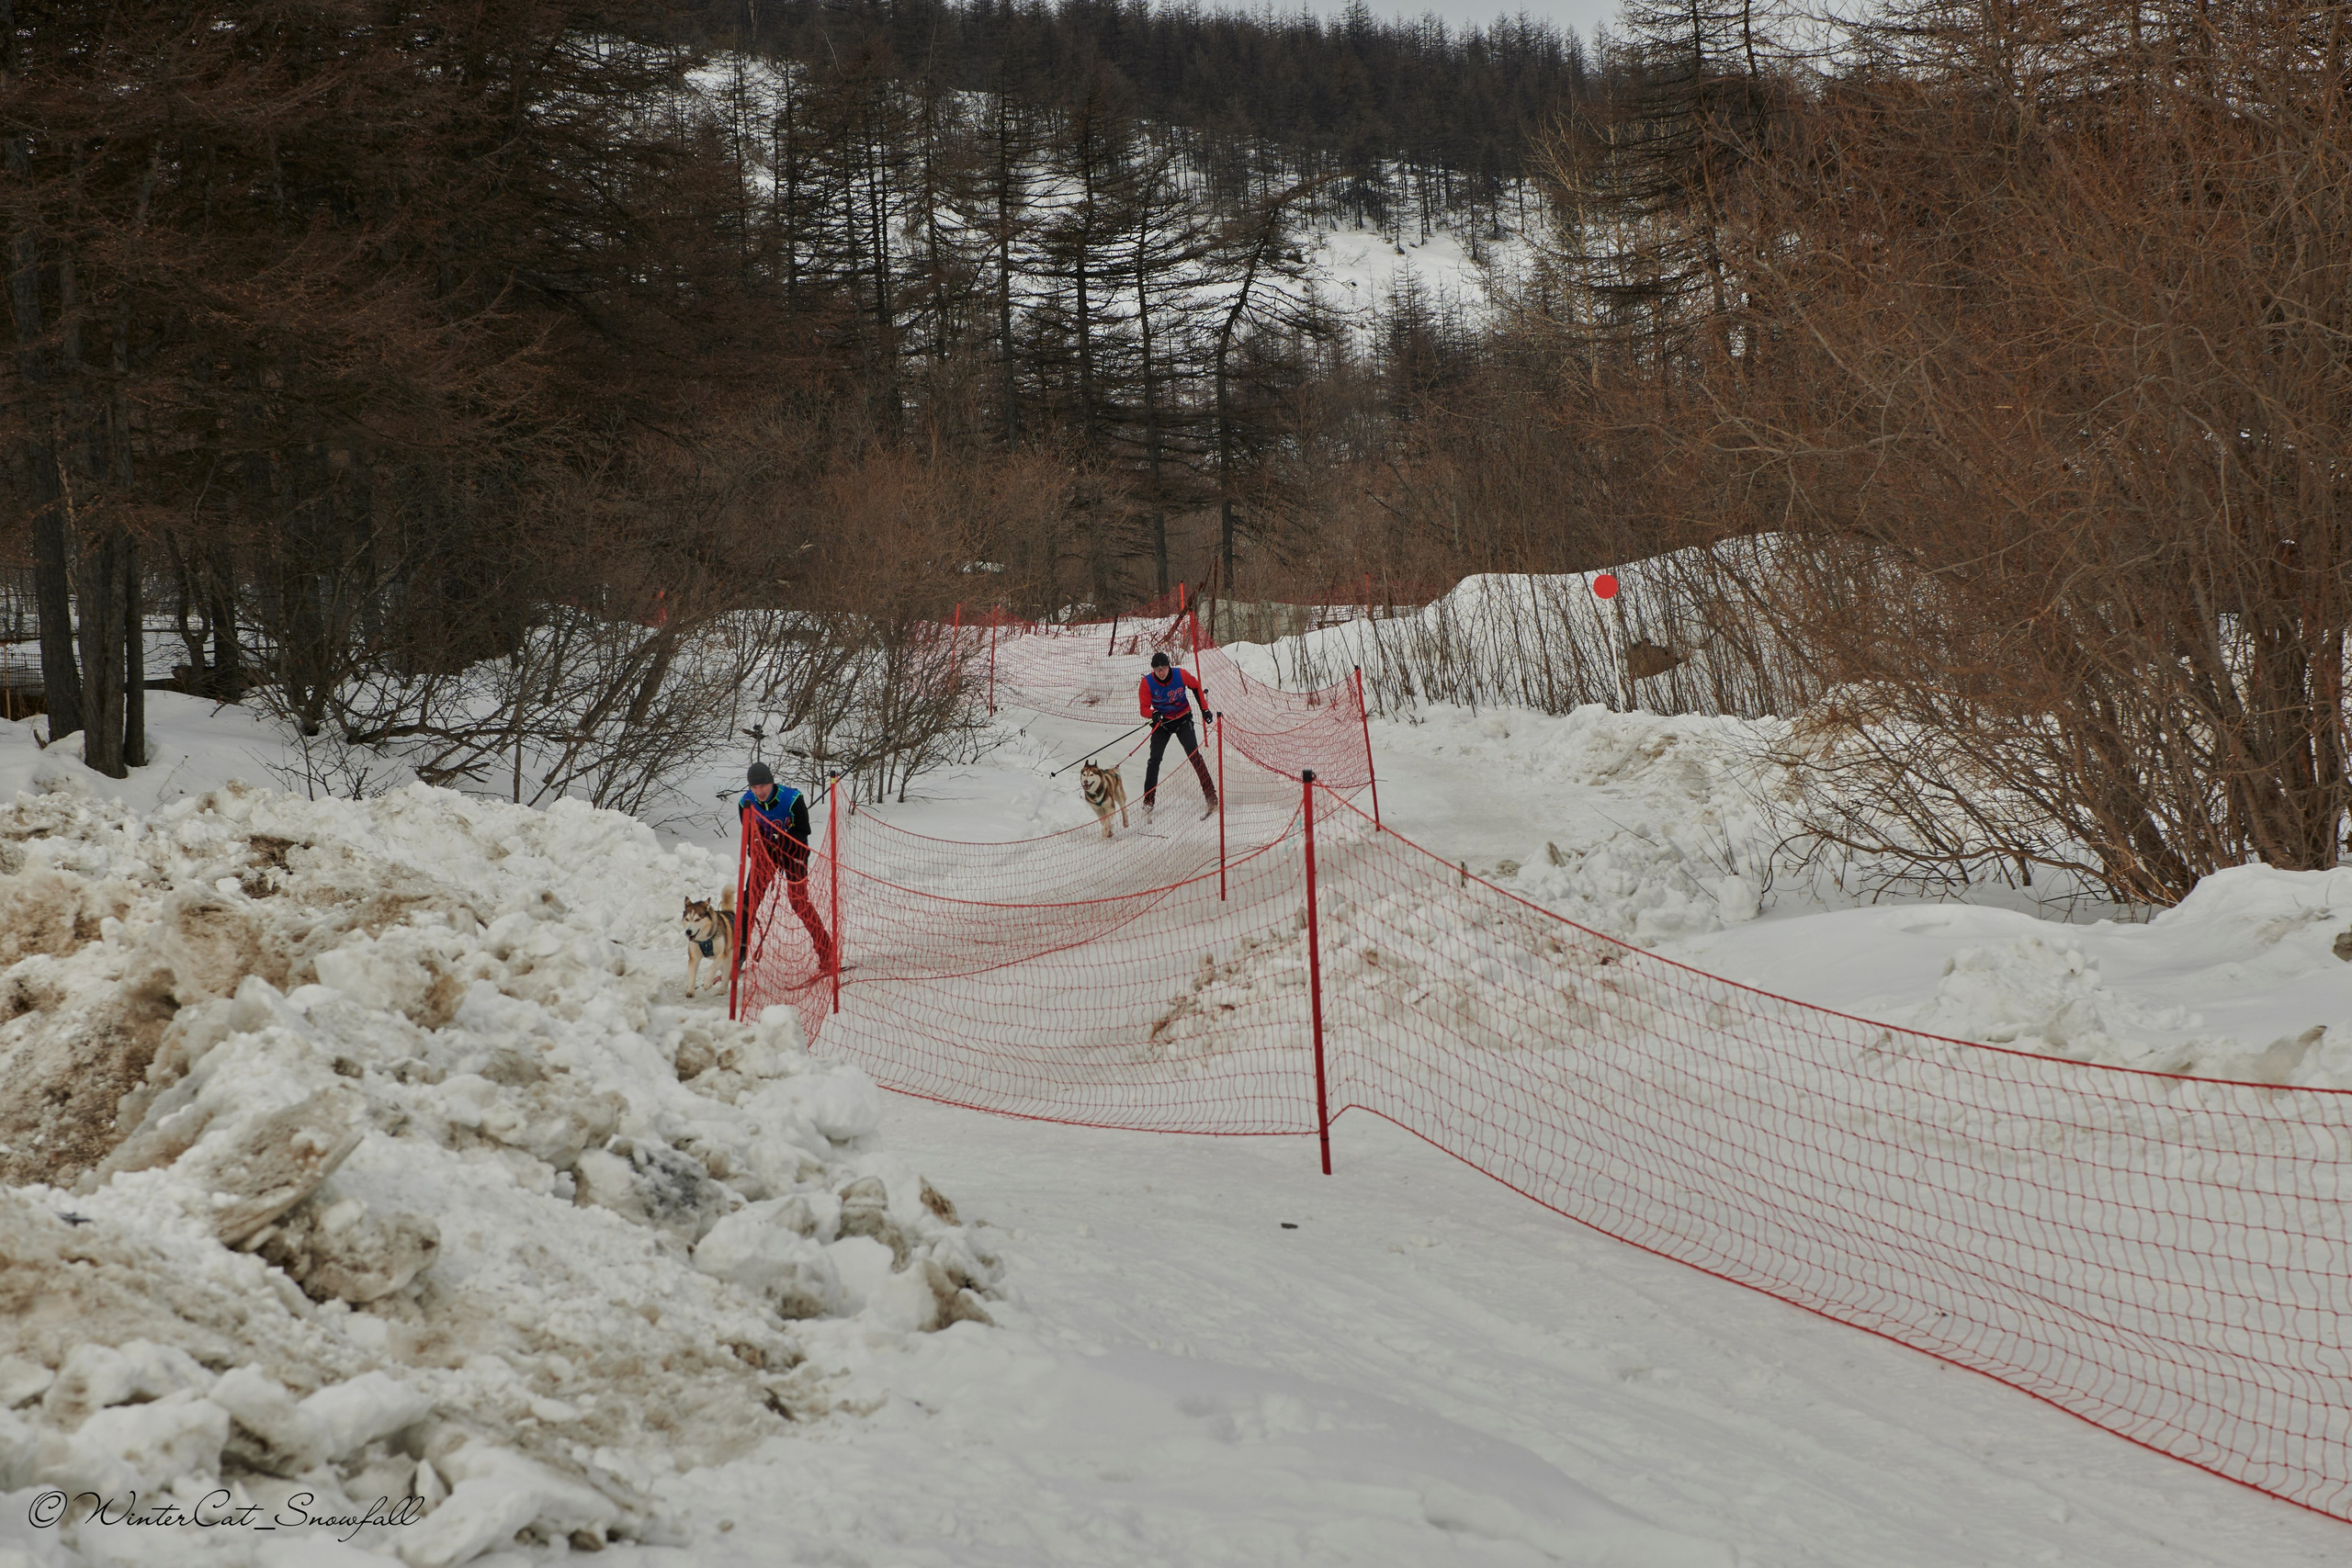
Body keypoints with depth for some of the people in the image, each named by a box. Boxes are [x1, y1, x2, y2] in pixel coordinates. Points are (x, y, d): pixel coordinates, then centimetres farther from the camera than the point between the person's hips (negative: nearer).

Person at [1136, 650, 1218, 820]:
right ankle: (1148, 803, -2)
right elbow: (1144, 708, -15)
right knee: (1154, 760, -9)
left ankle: (1211, 797, -10)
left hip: (1183, 720, -1)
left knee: (1194, 755, -12)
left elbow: (1196, 687, 3)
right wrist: (1153, 714, -38)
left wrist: (1204, 710, 2)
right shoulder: (1147, 683, -16)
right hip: (1162, 722, 1)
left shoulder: (1181, 675, -17)